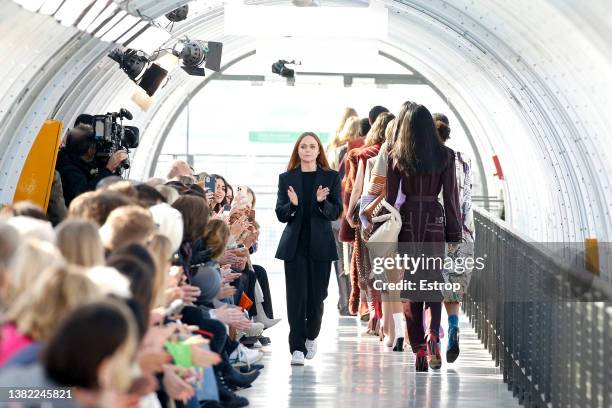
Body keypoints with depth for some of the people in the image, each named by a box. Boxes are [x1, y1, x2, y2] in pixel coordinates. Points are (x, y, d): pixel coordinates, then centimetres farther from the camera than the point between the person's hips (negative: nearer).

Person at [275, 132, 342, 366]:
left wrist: (323, 202, -20)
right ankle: (297, 348, -5)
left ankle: (311, 337, 31)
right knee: (296, 296, -6)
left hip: (320, 244, 0)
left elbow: (336, 213, -1)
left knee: (316, 294, 5)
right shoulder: (286, 178, 6)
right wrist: (292, 204, -18)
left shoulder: (331, 177, 4)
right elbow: (280, 215, 3)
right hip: (295, 245, 0)